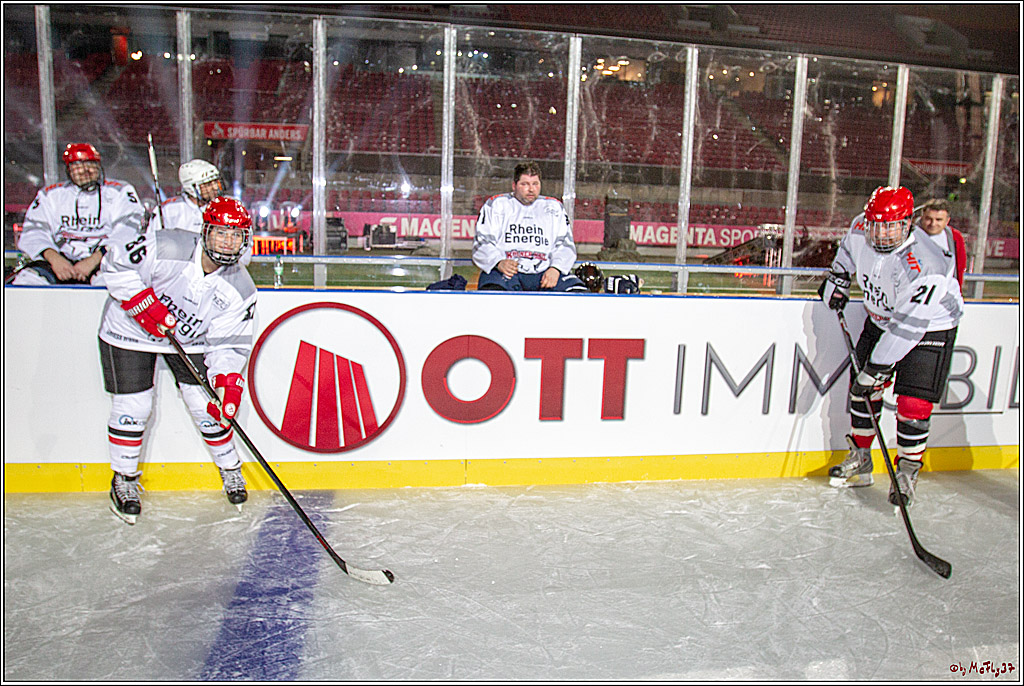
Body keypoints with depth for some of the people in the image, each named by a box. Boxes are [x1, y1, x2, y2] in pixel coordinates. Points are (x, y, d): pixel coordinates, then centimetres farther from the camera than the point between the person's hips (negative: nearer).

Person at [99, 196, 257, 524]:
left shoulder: (240, 289, -17)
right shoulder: (167, 247, -28)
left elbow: (229, 344, -14)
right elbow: (116, 263, -19)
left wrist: (228, 383, -27)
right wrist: (145, 304, -27)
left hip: (189, 338, 3)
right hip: (131, 330, -2)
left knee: (208, 405, -3)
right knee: (133, 405, -3)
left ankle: (230, 468, 22)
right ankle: (124, 480, 20)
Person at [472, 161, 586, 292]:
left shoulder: (554, 207, 17)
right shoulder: (496, 205, 9)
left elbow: (565, 244, 12)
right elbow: (482, 243, 3)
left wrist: (555, 268, -10)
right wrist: (499, 262, -19)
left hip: (544, 272, 3)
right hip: (503, 272, -2)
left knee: (578, 291, -24)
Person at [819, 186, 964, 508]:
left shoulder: (923, 267, -36)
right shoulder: (860, 229, -17)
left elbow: (907, 327, -34)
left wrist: (876, 368, -32)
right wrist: (837, 280, 11)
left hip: (929, 328, -6)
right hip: (880, 319, 6)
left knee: (913, 404, -11)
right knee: (862, 388, 7)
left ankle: (907, 472, 9)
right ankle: (860, 460, 23)